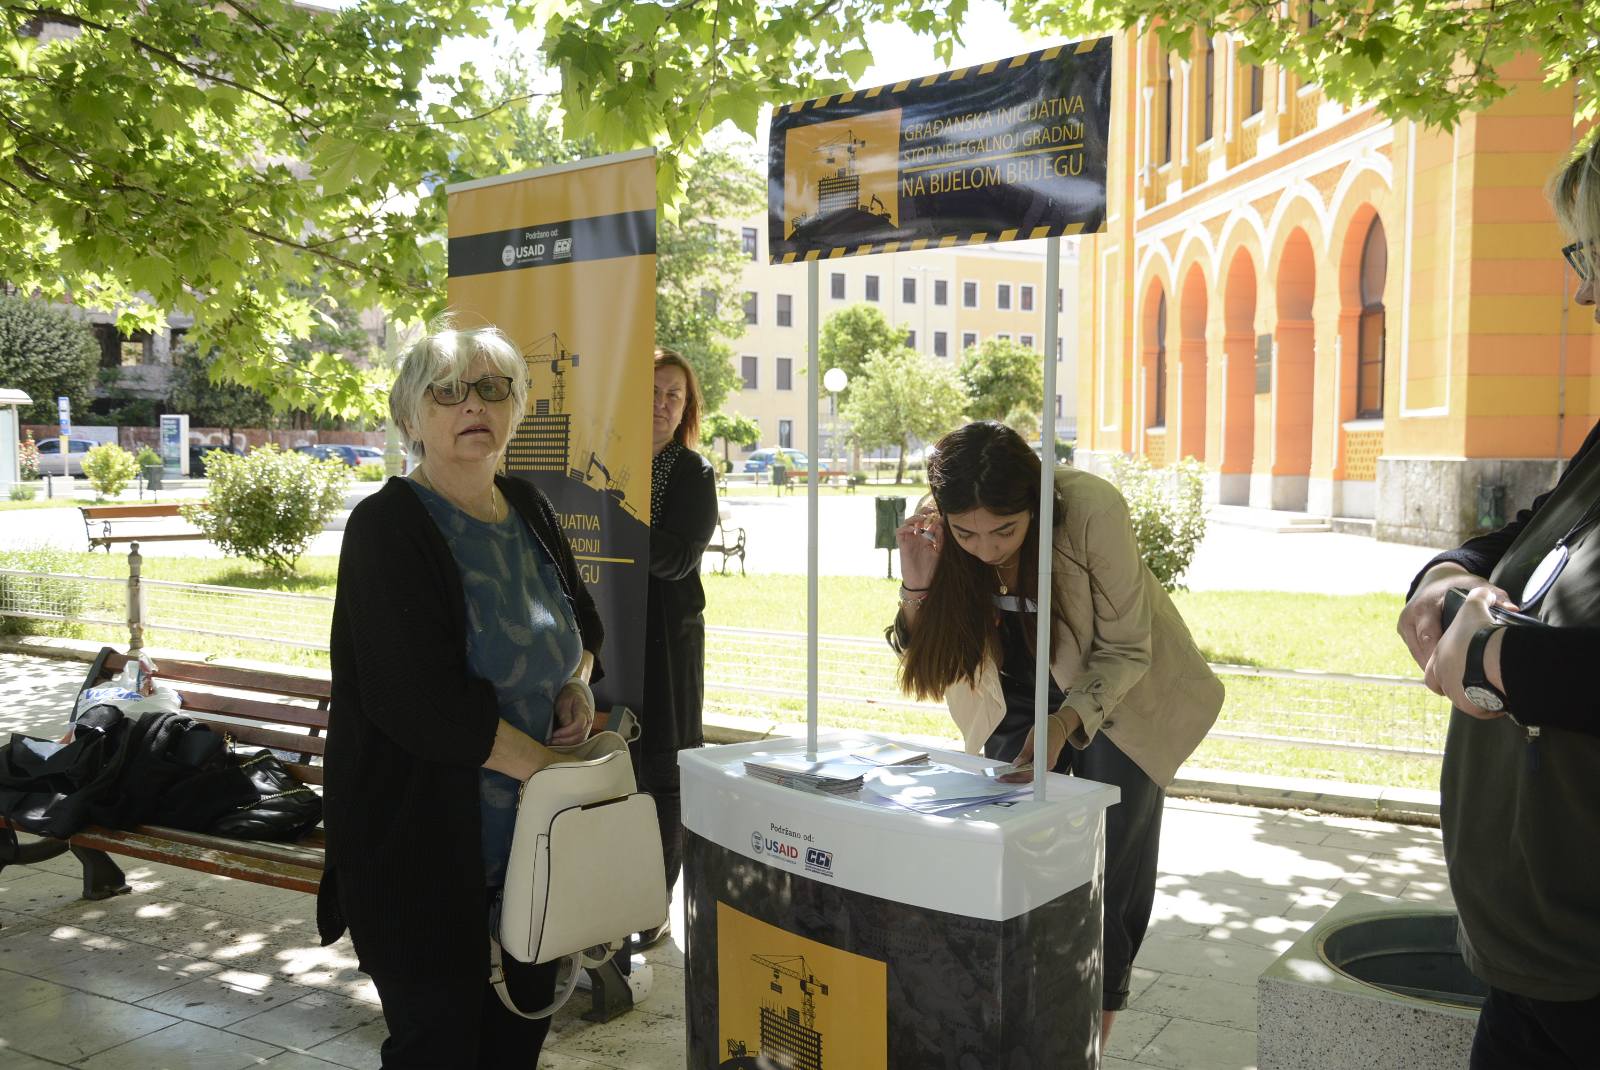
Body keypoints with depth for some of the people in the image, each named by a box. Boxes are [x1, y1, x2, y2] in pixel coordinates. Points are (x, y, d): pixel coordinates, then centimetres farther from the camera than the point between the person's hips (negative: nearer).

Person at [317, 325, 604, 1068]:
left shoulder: (528, 511, 7)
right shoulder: (388, 527, -14)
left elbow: (581, 618, 23)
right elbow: (422, 700, -23)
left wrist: (578, 682, 2)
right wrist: (548, 765, -15)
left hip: (533, 836, 7)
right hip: (427, 848, -6)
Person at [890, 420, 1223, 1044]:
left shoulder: (1092, 512, -34)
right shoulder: (939, 534, -23)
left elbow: (1124, 652, -21)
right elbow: (930, 661, -15)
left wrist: (1065, 724, -37)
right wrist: (916, 585, -33)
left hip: (1117, 695, -3)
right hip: (1016, 701, 3)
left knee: (1107, 887, -1)